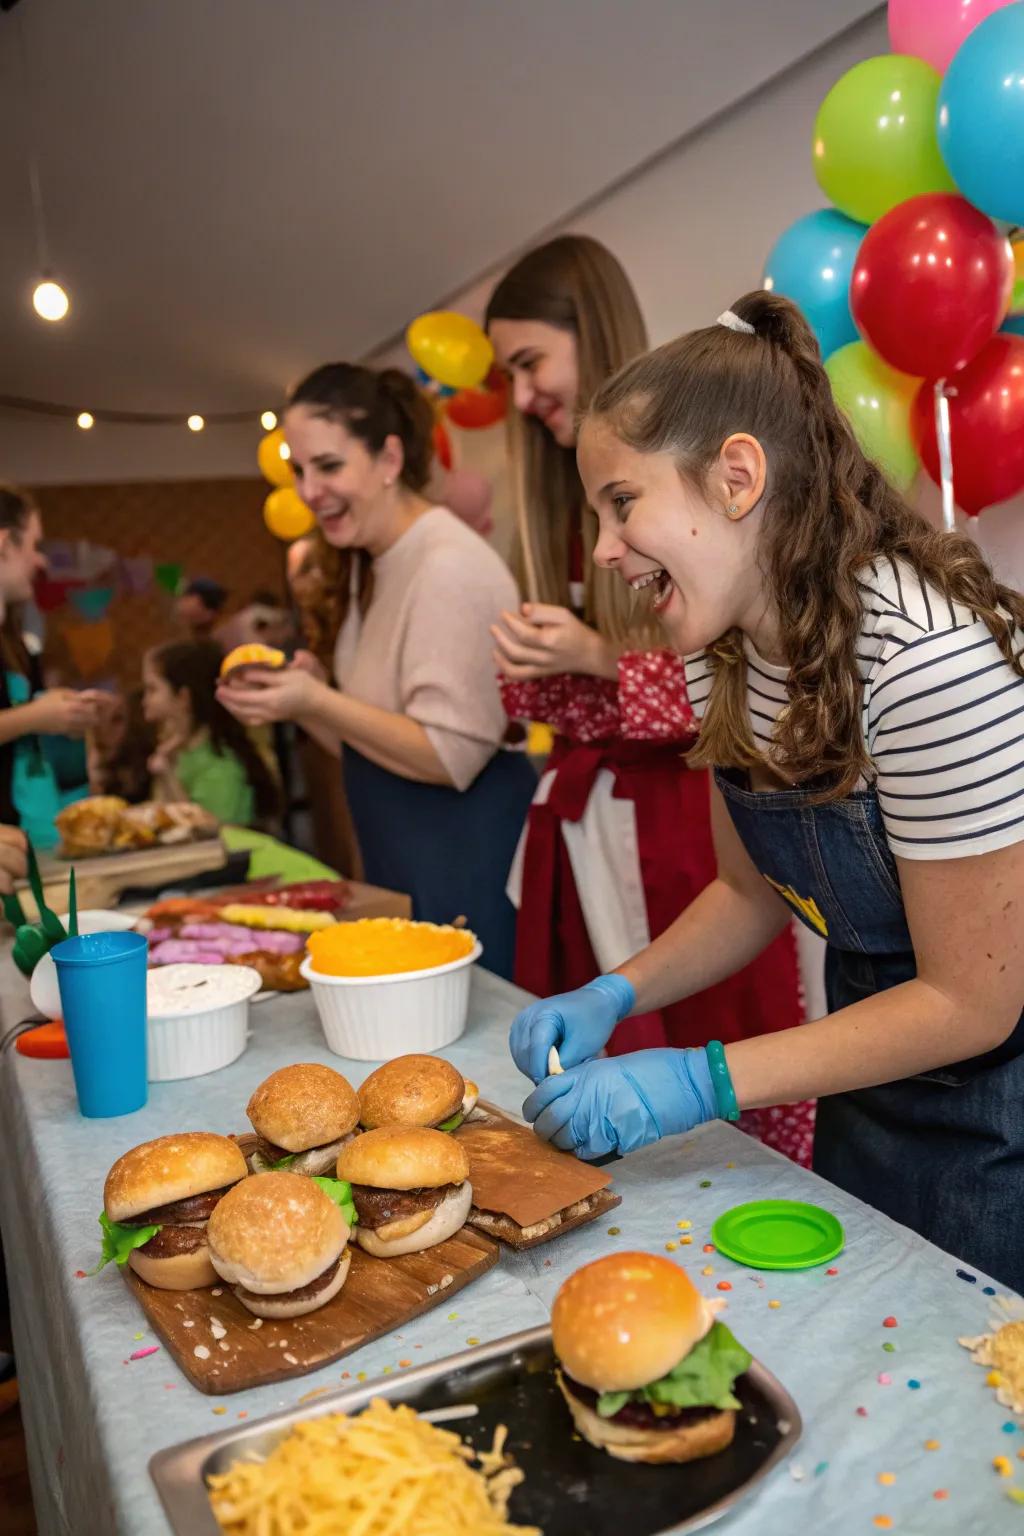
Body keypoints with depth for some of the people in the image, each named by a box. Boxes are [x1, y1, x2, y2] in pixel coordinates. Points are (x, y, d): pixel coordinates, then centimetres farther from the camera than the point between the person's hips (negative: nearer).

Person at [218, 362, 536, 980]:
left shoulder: (448, 567, -17)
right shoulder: (369, 569, 10)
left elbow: (452, 756, -21)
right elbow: (370, 750, 12)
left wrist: (317, 702, -20)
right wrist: (294, 698, -3)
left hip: (466, 867, -9)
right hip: (398, 866, 9)